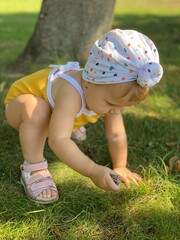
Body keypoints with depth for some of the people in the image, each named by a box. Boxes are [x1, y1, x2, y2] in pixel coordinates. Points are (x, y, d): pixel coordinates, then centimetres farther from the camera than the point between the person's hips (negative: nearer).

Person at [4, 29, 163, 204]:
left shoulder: (111, 92, -24)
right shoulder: (71, 94, -47)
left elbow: (116, 135, -16)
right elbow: (58, 141, -53)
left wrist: (119, 168, -17)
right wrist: (93, 171, -55)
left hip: (56, 106, 7)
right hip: (19, 104, -7)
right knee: (36, 109, -41)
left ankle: (70, 125, 35)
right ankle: (34, 169, -27)